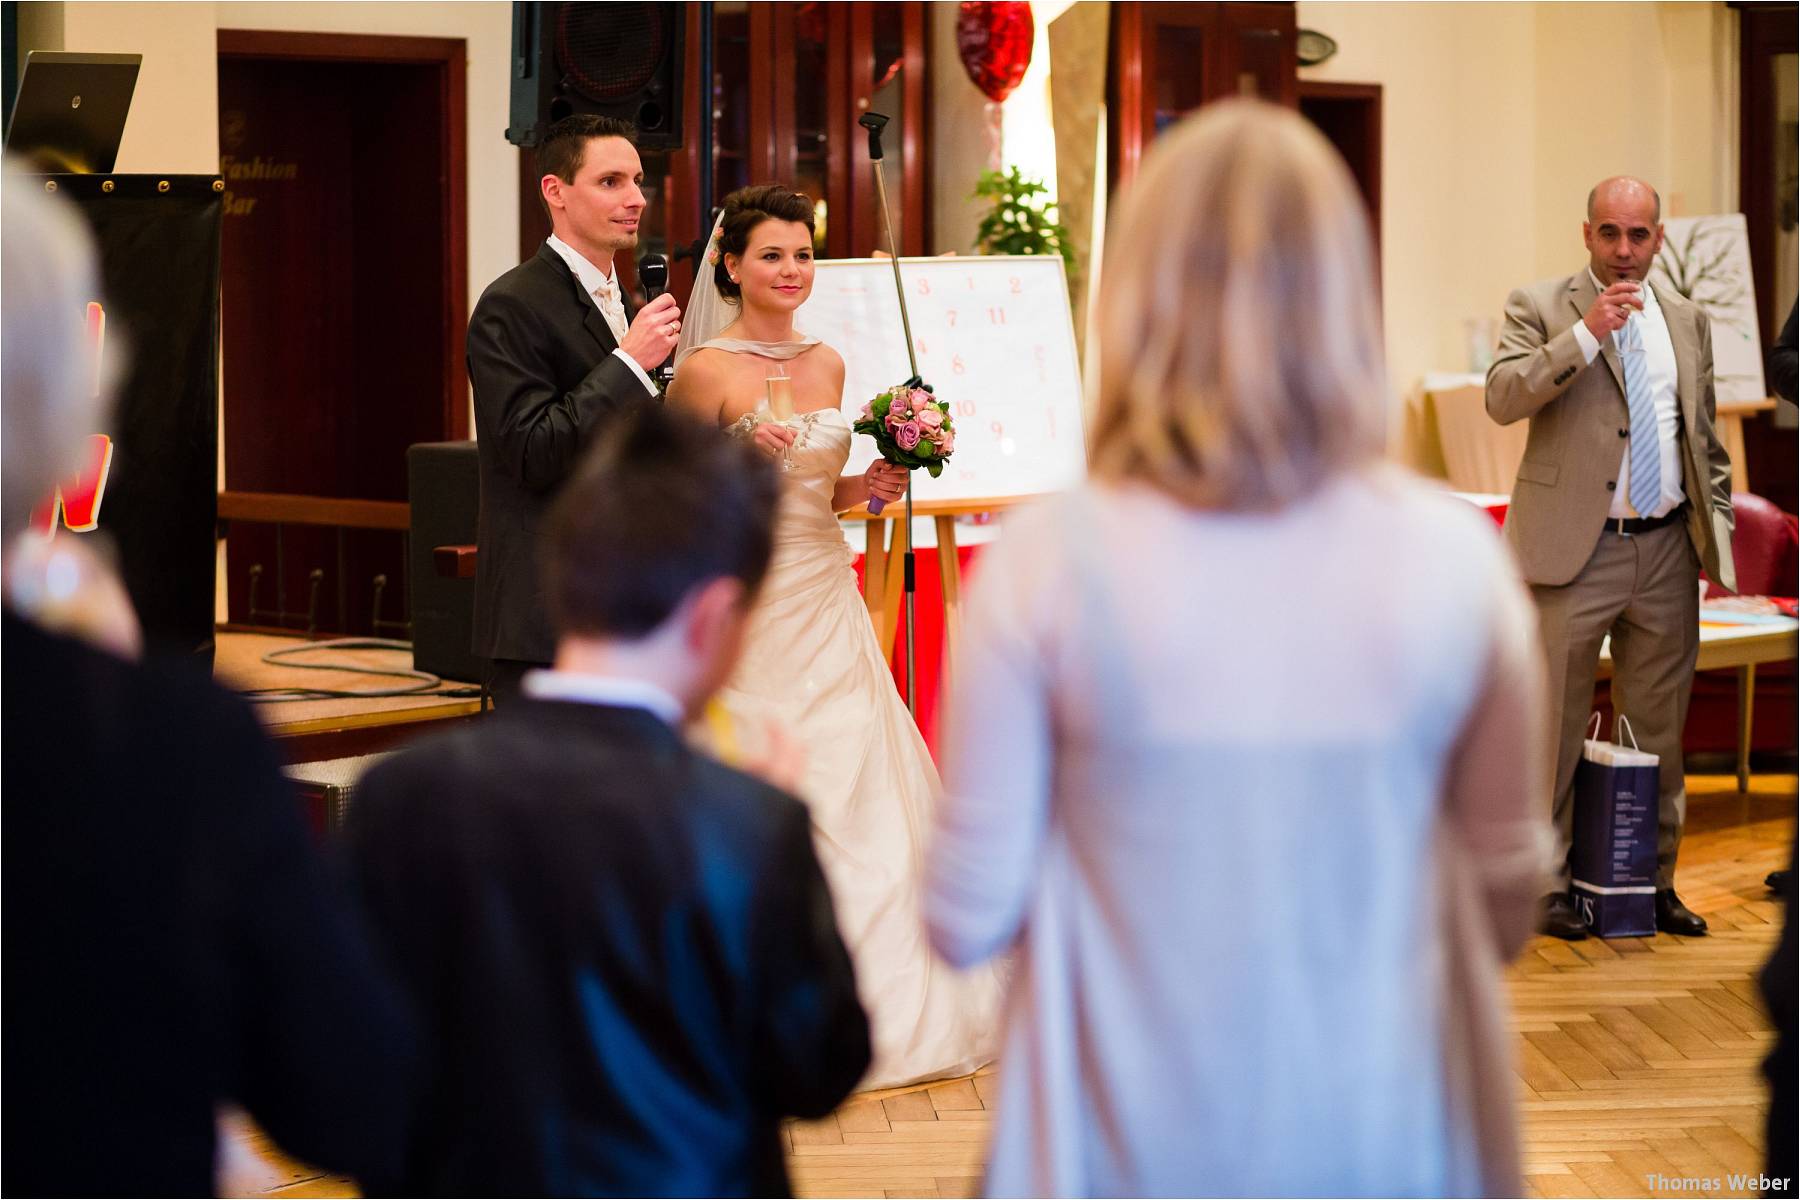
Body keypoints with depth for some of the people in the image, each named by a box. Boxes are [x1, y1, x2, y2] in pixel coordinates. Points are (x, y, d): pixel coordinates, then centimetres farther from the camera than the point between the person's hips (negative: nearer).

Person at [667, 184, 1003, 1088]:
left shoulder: (826, 366, 11)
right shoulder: (706, 370, -8)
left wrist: (863, 489, 4)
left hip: (828, 600, 6)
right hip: (748, 607, -6)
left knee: (858, 796, 6)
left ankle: (879, 1001, 17)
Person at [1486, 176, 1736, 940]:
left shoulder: (1687, 322, 14)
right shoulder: (1541, 309, 0)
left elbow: (1704, 439, 20)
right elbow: (1502, 399, -17)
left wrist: (1718, 531, 11)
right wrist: (1586, 333, -23)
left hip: (1667, 554, 4)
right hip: (1573, 550, -4)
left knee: (1658, 728, 10)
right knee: (1556, 727, 0)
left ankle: (1655, 882, 20)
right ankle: (1550, 884, 9)